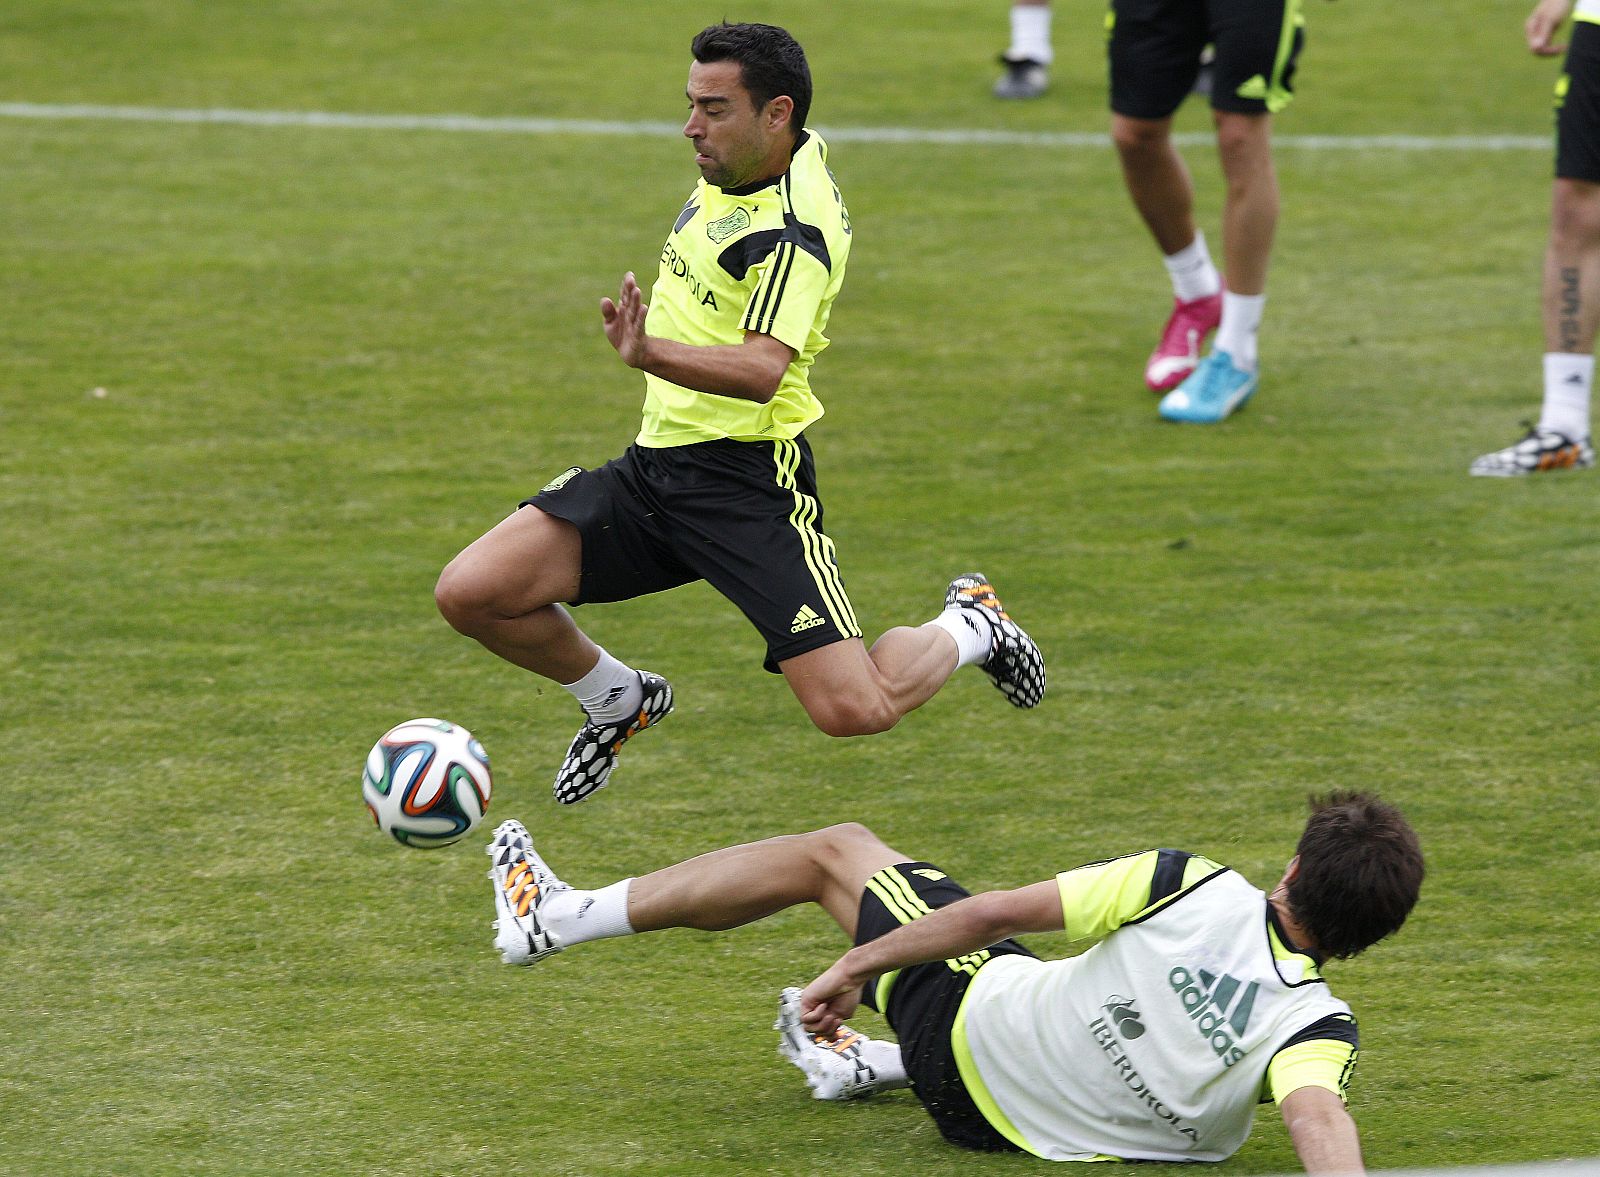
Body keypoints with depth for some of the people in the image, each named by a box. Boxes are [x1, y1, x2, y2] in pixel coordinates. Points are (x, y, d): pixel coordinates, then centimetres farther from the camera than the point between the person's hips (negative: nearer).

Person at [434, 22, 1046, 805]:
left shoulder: (794, 232, -21)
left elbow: (763, 370, -34)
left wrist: (651, 354, -52)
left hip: (746, 481, -8)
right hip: (654, 467, 8)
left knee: (853, 710, -17)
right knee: (470, 594, -7)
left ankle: (968, 626, 18)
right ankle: (619, 700, 23)